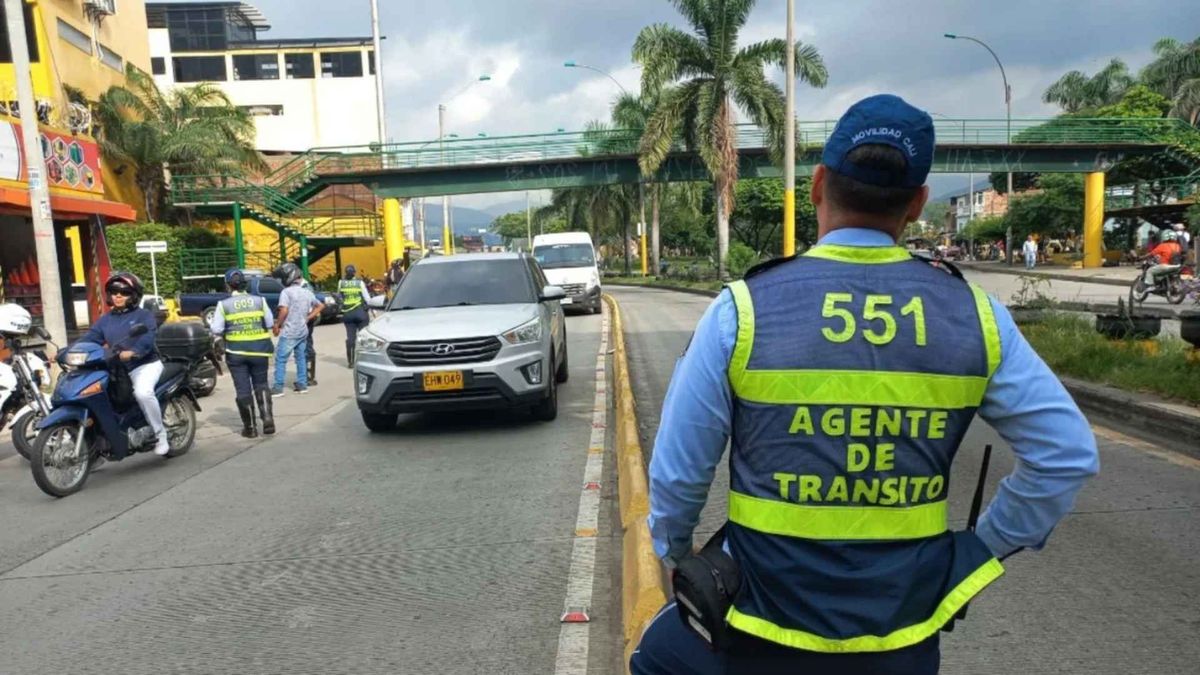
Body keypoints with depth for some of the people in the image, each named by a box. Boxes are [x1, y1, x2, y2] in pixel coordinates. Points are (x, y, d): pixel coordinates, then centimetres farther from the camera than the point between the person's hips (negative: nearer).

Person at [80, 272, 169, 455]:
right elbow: (89, 338, 5)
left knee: (142, 392, -34)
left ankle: (160, 434, -18)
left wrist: (132, 352, -36)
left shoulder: (144, 315, 0)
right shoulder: (105, 320, 17)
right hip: (117, 368, 7)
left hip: (145, 364, -7)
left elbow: (148, 338, -17)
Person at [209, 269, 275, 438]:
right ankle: (268, 418, 0)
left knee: (243, 389, 6)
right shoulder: (259, 300, -1)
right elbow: (270, 324, 3)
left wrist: (229, 330, 14)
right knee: (260, 385, 15)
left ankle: (250, 427, 10)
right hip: (259, 349, 1)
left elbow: (216, 330, -5)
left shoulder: (224, 304, -5)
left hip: (236, 352, -1)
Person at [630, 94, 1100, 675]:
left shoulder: (742, 311, -15)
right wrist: (986, 545, 10)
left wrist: (673, 552, 10)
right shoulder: (974, 315, -7)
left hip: (765, 624, -2)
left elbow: (677, 472, -9)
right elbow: (1068, 454, 0)